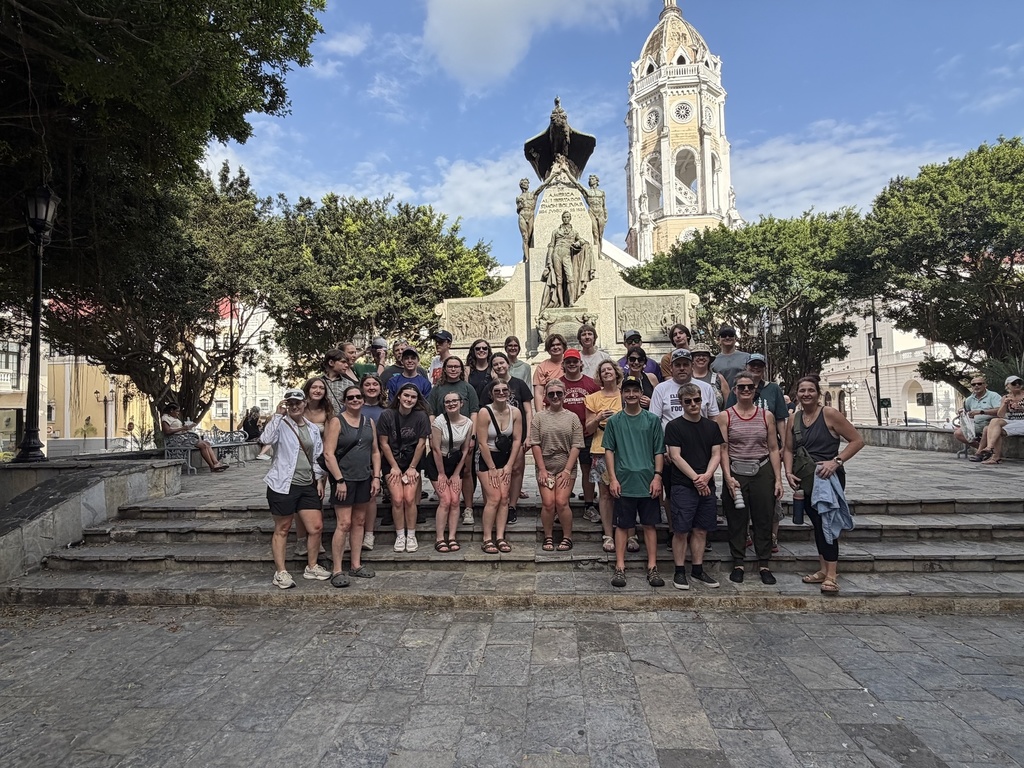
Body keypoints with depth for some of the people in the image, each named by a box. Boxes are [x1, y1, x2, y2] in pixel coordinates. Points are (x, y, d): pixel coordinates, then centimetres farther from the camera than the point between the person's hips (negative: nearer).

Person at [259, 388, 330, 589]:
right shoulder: (281, 424, -6)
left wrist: (319, 479, 10)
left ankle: (311, 567, 22)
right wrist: (278, 414, -26)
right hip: (283, 485, -5)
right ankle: (281, 572, 15)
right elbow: (265, 439, -27)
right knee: (282, 529, 5)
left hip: (307, 485, 6)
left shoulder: (313, 428, 12)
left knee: (316, 527, 5)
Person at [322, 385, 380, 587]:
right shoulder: (336, 422, -6)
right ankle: (337, 571, 0)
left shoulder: (370, 423, 10)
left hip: (364, 479, 6)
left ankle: (356, 565, 21)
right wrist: (339, 480, -16)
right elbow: (328, 454, -12)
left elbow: (375, 452, 14)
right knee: (344, 524, -7)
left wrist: (376, 477, 5)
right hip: (344, 479, -5)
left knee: (359, 522, 11)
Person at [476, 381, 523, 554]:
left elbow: (517, 440, 0)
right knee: (494, 499, -10)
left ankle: (500, 538, 6)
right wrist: (492, 468, -12)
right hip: (487, 459, -4)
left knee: (504, 498, -1)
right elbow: (482, 443, -16)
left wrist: (508, 466, -3)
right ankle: (487, 540, -1)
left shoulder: (515, 413, -5)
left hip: (505, 458, 4)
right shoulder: (485, 412, -17)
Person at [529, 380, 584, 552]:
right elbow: (535, 444, 0)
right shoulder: (539, 417, 5)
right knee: (548, 502, -6)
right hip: (545, 468, 1)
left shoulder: (572, 417, 4)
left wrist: (567, 470, -8)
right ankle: (548, 537, 12)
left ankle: (567, 537, 9)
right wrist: (542, 469, -6)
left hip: (566, 468, -1)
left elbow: (576, 446, -1)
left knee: (561, 502, -9)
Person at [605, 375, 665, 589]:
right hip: (624, 482, 0)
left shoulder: (652, 419, 4)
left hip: (648, 482, 1)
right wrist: (613, 478, -4)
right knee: (622, 525, 6)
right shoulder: (614, 421, 3)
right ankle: (620, 568, 12)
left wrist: (657, 476, -5)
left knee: (650, 524, 7)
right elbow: (609, 450, 3)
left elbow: (659, 451, 4)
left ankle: (652, 568, 15)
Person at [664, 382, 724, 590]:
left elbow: (716, 454, 7)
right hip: (683, 486, -4)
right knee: (681, 531, -2)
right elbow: (675, 457, -7)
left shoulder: (712, 426, 11)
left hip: (707, 486, 4)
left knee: (701, 530, 10)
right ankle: (679, 573, 8)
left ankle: (697, 571, 21)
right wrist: (695, 478, -14)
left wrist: (707, 475, -11)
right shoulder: (674, 426, -2)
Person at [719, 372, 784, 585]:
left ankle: (764, 564, 17)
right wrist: (728, 477, -12)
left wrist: (778, 478, 1)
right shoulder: (726, 416, 1)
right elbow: (723, 450, -3)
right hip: (736, 473, -1)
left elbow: (774, 449, 7)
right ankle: (738, 564, 16)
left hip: (762, 472, 2)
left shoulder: (766, 416, 6)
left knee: (764, 519, 6)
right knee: (736, 520, 5)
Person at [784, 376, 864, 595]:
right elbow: (789, 449, 12)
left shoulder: (829, 414, -9)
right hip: (805, 479, 6)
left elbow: (857, 440, -9)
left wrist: (836, 461, -18)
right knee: (817, 523, 14)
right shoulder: (794, 419, 7)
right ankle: (823, 570, 25)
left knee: (825, 521, -11)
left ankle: (831, 577, -6)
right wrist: (789, 472, -3)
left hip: (829, 477, -6)